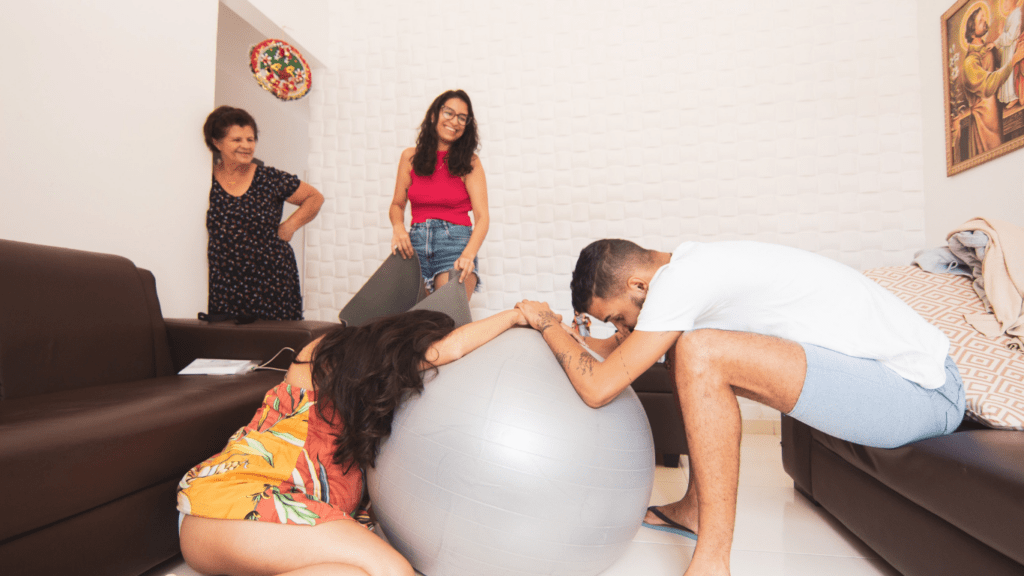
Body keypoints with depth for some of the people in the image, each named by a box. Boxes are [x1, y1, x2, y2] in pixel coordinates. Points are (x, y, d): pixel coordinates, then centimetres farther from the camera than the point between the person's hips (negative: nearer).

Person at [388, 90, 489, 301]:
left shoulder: (469, 163, 3)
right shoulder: (410, 157, 12)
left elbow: (482, 216, -6)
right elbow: (397, 205, 18)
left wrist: (468, 255, -22)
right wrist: (398, 228, -5)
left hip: (455, 243, -2)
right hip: (416, 243, 3)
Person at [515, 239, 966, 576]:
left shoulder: (681, 279, -21)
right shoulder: (694, 264, 7)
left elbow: (598, 388, -20)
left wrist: (548, 324, -5)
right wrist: (572, 339, 17)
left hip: (921, 392, -10)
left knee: (701, 354, -25)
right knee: (693, 355, 12)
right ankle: (694, 509, 22)